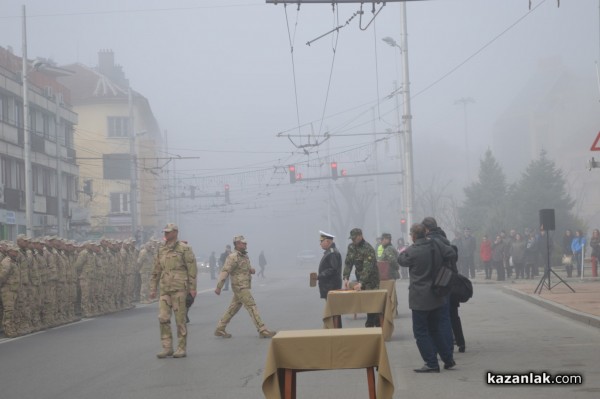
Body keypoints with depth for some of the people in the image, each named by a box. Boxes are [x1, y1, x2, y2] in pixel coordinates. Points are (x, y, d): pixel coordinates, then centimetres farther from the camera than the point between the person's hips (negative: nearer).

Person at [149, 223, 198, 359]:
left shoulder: (184, 249, -3)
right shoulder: (161, 250, 14)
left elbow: (192, 269, -6)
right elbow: (156, 271, 18)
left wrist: (192, 288, -10)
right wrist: (153, 288, 14)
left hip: (179, 288, -5)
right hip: (165, 289, 5)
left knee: (180, 319, -2)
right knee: (163, 318, -2)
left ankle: (181, 349, 6)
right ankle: (167, 348, 6)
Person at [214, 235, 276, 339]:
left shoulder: (244, 256, 14)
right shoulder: (233, 257, -14)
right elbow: (225, 272, -19)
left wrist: (251, 270, 1)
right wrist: (218, 287, -23)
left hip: (244, 286, 9)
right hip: (240, 287, -9)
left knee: (233, 309, 12)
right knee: (252, 307, -10)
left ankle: (220, 329, 18)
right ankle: (262, 331, -10)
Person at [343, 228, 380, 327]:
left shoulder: (368, 249, -22)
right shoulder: (351, 247, 2)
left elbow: (367, 268, -29)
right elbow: (348, 263, 0)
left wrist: (361, 283, -38)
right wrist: (346, 278, -14)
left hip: (371, 279, -7)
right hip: (361, 278, 7)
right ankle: (370, 325, 16)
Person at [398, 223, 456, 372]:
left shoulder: (411, 251, -17)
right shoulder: (436, 244, -4)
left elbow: (401, 260, 1)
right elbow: (451, 254, -2)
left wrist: (402, 252, 24)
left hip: (420, 298, -6)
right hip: (438, 296, 6)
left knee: (421, 331, 3)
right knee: (438, 328, 18)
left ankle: (432, 364, 1)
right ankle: (448, 359, 20)